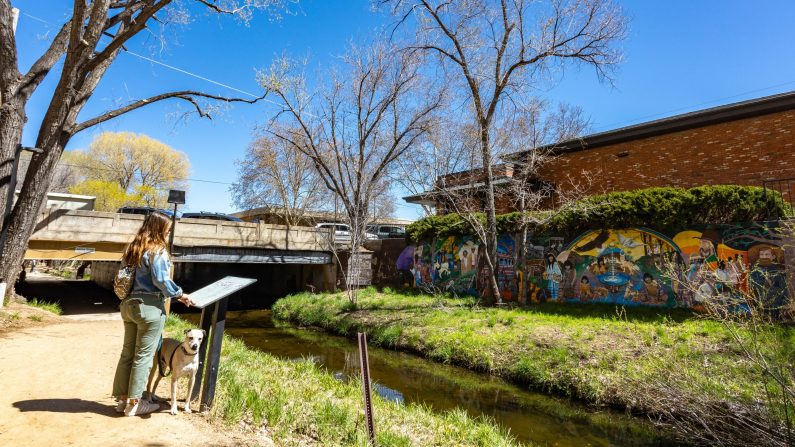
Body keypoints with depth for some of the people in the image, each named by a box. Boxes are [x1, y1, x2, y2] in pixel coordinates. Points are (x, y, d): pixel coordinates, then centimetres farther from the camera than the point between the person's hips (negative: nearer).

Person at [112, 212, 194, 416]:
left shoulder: (132, 249, 12)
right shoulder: (157, 250, -13)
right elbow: (161, 280, -18)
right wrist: (180, 295, -7)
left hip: (128, 304, 8)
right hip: (149, 306, -8)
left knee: (127, 352, 15)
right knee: (143, 355, 2)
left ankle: (122, 398, 25)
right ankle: (134, 403, 10)